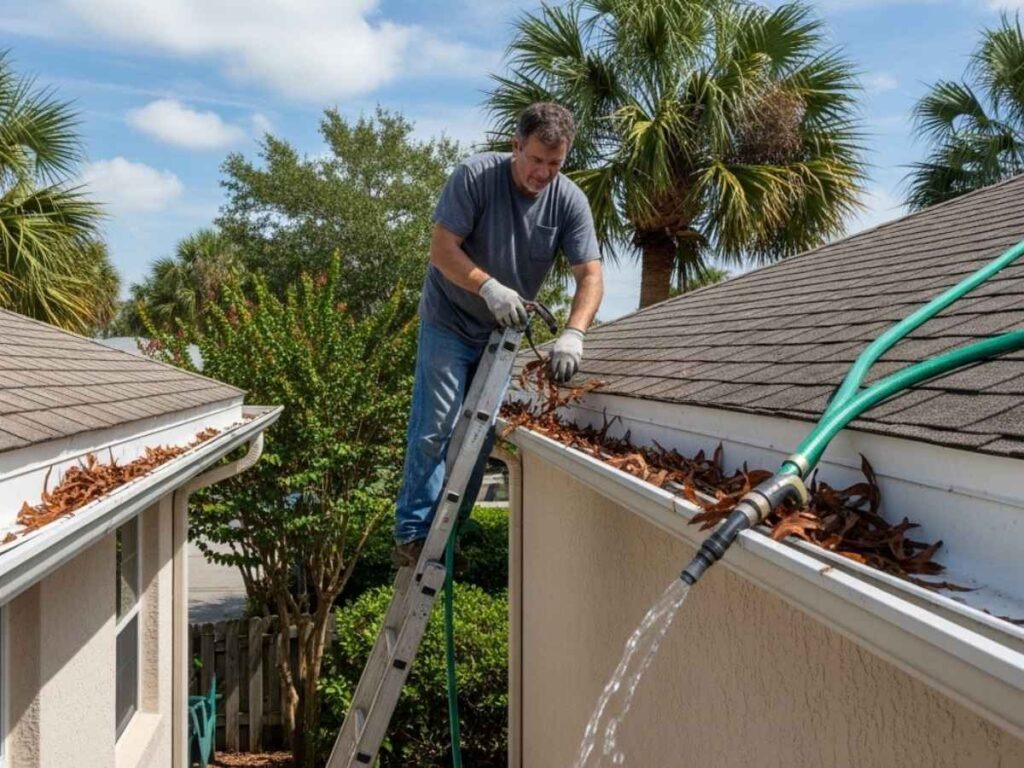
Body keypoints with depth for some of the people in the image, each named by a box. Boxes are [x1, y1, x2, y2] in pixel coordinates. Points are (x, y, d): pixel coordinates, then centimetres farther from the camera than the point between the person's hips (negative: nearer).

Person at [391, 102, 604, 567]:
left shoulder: (569, 201, -9)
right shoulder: (475, 176, -18)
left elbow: (590, 274, -15)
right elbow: (442, 249, -20)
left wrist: (573, 335, -31)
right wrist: (490, 288, -34)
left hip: (503, 332, 4)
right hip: (449, 323, -4)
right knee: (436, 428, -10)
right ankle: (411, 536, -5)